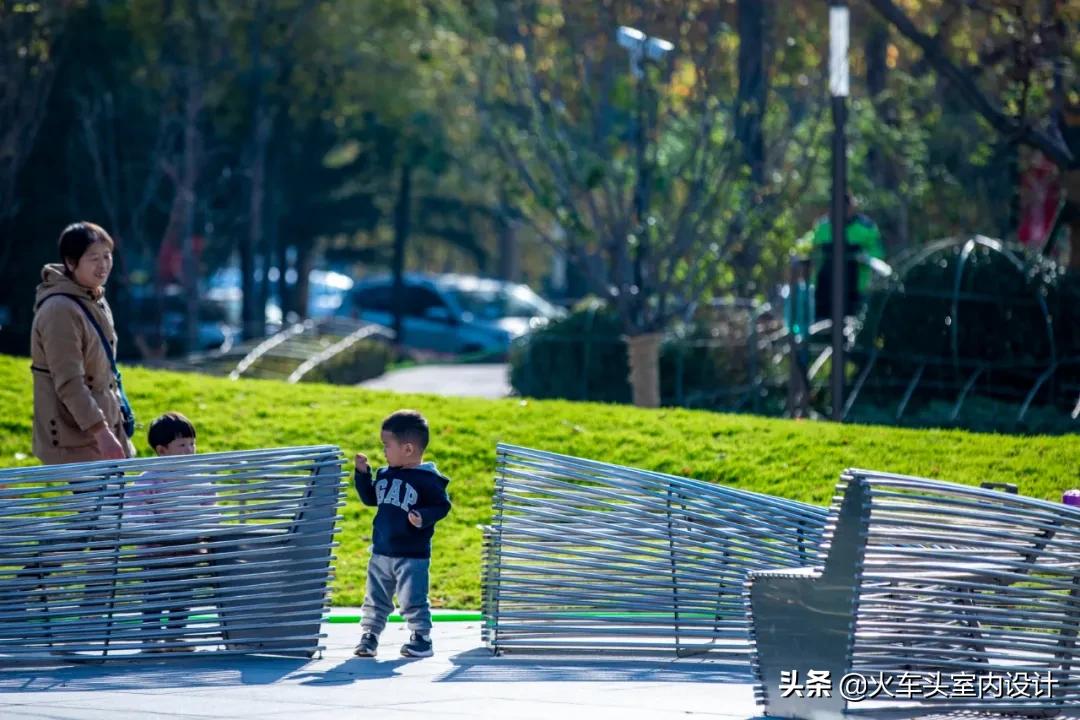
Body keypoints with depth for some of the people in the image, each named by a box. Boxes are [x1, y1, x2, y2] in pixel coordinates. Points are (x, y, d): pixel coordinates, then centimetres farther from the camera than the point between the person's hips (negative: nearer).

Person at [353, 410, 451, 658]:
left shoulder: (427, 479, -14)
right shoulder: (385, 475, 6)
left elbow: (442, 505, -13)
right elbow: (371, 498, 18)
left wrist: (424, 518, -28)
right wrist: (363, 474, 7)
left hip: (412, 556, -6)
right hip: (381, 553, 7)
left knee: (413, 601, -2)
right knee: (375, 599, 12)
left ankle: (421, 639, 9)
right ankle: (369, 636, 21)